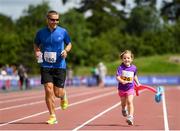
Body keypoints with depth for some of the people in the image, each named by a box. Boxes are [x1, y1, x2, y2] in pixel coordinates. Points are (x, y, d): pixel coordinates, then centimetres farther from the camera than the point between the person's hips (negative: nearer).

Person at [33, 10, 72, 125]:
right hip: (46, 66, 0)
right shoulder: (41, 33, 2)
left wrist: (66, 50, -7)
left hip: (60, 66, 0)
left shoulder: (63, 32, 0)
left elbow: (69, 44, 14)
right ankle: (53, 116, -1)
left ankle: (63, 96, 39)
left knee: (58, 93, 0)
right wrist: (37, 52, -4)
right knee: (49, 90, -11)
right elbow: (36, 44, 18)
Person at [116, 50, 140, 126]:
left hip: (130, 88, 0)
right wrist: (122, 81, -38)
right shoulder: (121, 67, -13)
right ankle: (124, 109, 52)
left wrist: (138, 83, 17)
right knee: (123, 103, 17)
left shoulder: (134, 68, -2)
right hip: (122, 88, 0)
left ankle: (130, 117, -20)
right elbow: (117, 77, -21)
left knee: (130, 102, -16)